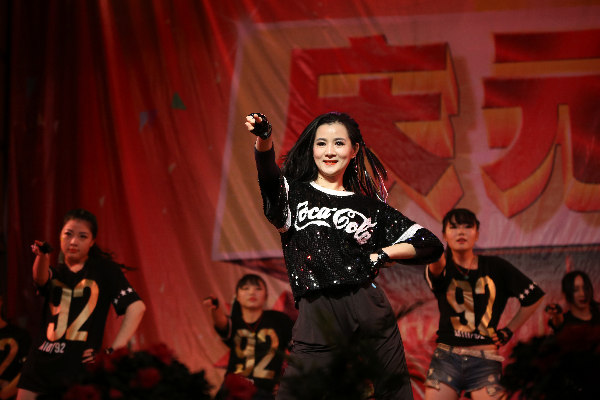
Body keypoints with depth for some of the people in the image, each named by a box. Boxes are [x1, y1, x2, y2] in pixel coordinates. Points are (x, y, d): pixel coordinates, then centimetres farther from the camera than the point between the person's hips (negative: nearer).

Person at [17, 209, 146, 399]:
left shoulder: (104, 269, 4)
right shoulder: (55, 273, 14)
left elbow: (136, 307, -4)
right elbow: (41, 278, -11)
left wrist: (113, 351, -9)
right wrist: (42, 256, -35)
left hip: (79, 364, -4)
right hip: (40, 361, 4)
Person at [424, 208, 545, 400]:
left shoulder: (496, 267, 6)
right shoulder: (443, 268, 3)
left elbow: (534, 296, 14)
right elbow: (435, 268, -23)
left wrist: (508, 330, 11)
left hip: (485, 360, 0)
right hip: (447, 357, 0)